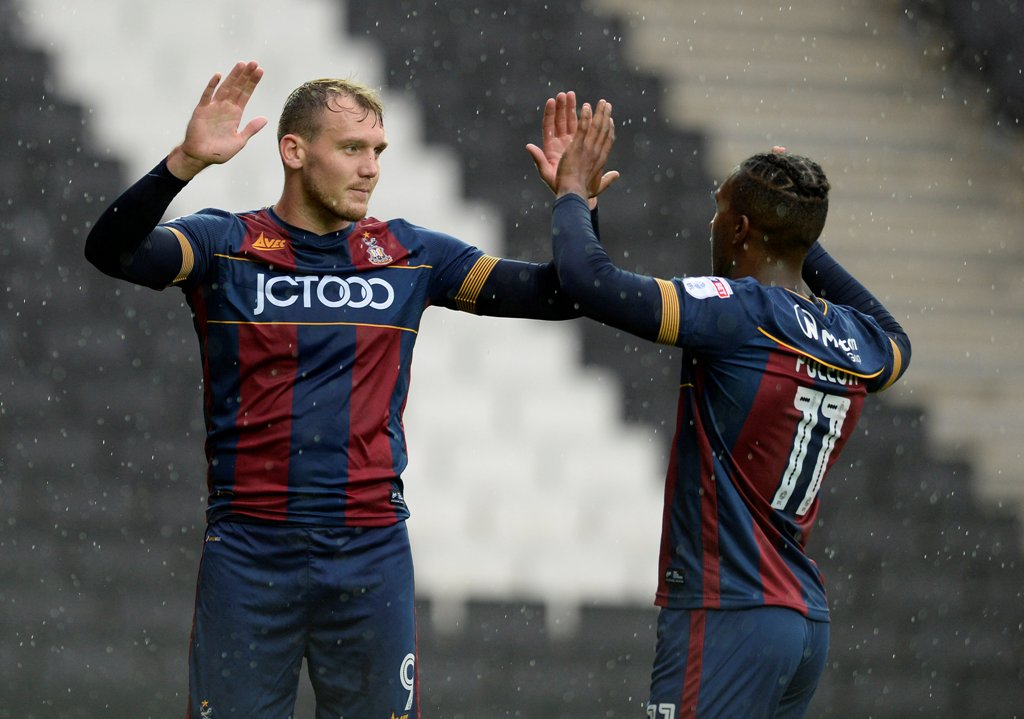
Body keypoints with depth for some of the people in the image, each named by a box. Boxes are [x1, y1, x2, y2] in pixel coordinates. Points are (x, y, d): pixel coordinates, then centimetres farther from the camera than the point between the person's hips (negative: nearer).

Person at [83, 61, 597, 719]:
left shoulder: (411, 256, 9)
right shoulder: (226, 245, 1)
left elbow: (556, 295, 9)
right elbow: (112, 250, -17)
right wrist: (187, 163, -32)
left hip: (372, 558, 2)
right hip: (249, 555, -2)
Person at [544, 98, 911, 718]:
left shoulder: (741, 311, -14)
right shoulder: (856, 341, 10)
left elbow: (589, 279, -20)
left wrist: (574, 190, -1)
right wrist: (801, 236, 37)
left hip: (728, 618, -8)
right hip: (809, 620, 8)